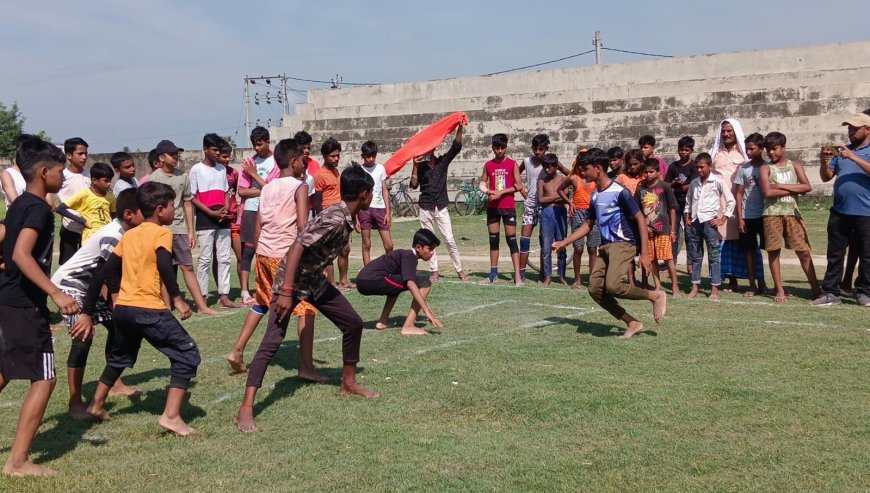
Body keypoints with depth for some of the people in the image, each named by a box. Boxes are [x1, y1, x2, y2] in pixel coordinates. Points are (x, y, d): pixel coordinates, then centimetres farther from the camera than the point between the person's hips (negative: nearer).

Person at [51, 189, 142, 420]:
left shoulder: (126, 234, -1)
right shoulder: (113, 237, -29)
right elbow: (99, 276, -31)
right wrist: (87, 314, -32)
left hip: (87, 284, 10)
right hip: (69, 284, -10)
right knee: (83, 336, -19)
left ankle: (114, 383, 23)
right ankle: (75, 403, -13)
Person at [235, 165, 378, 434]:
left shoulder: (348, 218, 1)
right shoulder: (334, 219, -27)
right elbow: (297, 247, -32)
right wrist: (285, 292, -34)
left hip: (315, 280, 10)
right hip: (293, 281, -9)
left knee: (353, 323, 14)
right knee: (272, 341, -15)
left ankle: (348, 383, 30)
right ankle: (246, 409, -16)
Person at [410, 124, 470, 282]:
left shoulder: (443, 161, 3)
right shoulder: (420, 166, 4)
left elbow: (456, 147, -9)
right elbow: (413, 185, -7)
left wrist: (460, 129, -21)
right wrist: (415, 166, -14)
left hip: (441, 207, -1)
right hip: (425, 208, 1)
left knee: (450, 240, -5)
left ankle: (459, 270, 2)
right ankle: (434, 271, 12)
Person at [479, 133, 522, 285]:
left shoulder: (512, 164, -1)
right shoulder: (488, 165, 7)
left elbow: (518, 185, -5)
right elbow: (482, 183, 12)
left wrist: (501, 192, -13)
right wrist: (488, 191, -9)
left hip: (508, 206, -3)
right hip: (492, 207, 3)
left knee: (511, 240, -7)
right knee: (493, 239, 8)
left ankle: (517, 276, -9)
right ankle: (493, 274, 16)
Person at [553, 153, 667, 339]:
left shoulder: (619, 192, -12)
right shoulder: (595, 196, 12)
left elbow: (640, 219, -12)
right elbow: (588, 225, 23)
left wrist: (644, 253, -17)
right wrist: (563, 243, 17)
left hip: (623, 244, -8)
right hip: (605, 246, 9)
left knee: (613, 286, -25)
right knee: (595, 289, -3)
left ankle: (655, 296, -1)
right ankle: (633, 323, 8)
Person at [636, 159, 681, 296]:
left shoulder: (664, 187, -3)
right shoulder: (641, 189, 6)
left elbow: (672, 208, 0)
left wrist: (673, 230, -2)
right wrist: (643, 226, -3)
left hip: (663, 229, -4)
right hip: (648, 230, 4)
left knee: (668, 258, -5)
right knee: (652, 259, 7)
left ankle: (675, 287, 1)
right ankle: (658, 286, 16)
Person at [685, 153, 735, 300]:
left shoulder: (718, 181, -4)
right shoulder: (694, 183, 11)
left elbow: (731, 201, -4)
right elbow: (688, 201, 24)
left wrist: (722, 220, -6)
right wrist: (687, 217, 11)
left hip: (709, 222, -5)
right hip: (694, 222, 5)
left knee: (713, 256, 0)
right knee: (695, 256, 8)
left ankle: (715, 289, 3)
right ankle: (695, 288, 12)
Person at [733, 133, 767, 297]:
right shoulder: (743, 168, 3)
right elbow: (739, 194, 3)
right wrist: (739, 218, -2)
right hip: (747, 216, 1)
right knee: (750, 251, 4)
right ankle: (753, 286, 10)